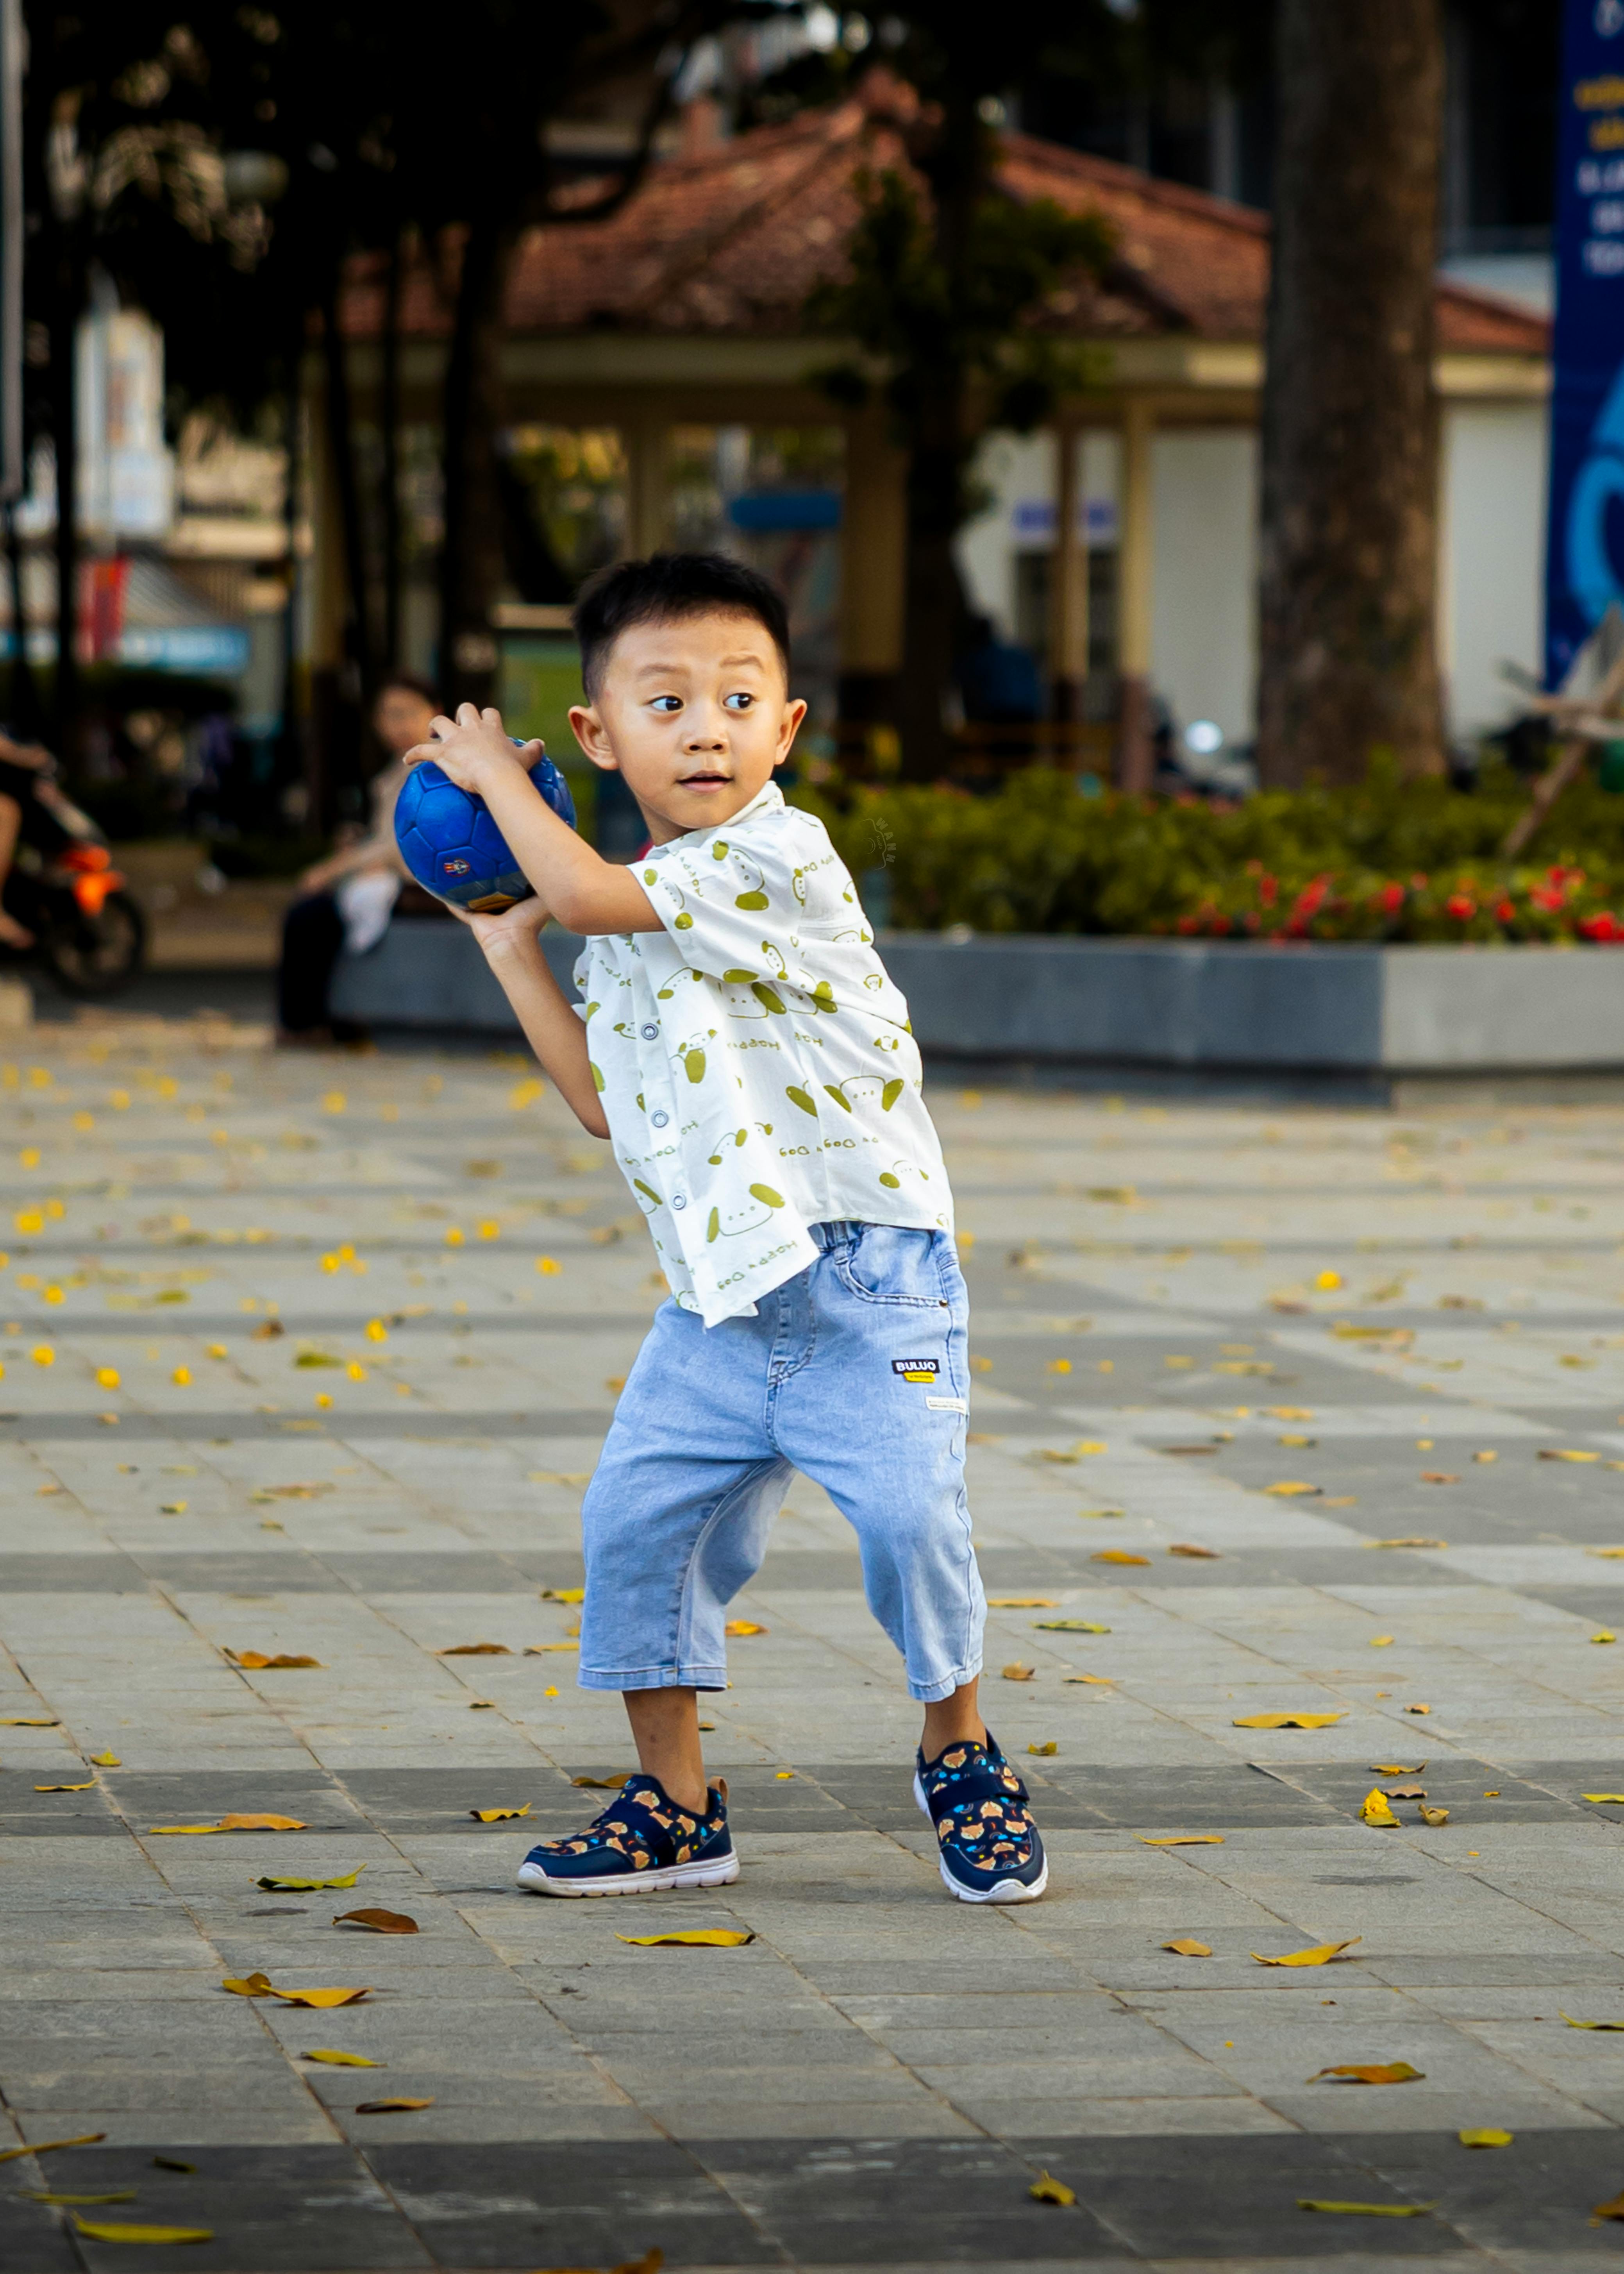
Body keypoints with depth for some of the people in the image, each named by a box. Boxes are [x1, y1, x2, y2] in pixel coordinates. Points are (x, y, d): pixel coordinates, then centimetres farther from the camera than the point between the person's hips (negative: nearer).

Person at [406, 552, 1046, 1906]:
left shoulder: (776, 856, -13)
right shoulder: (631, 924, 13)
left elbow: (586, 891, -21)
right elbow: (606, 1102, 18)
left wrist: (491, 772, -4)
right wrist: (512, 948, 18)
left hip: (864, 1280, -7)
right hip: (720, 1298, 7)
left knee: (910, 1513, -17)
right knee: (640, 1515, -2)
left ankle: (960, 1754, 10)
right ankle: (675, 1807, 13)